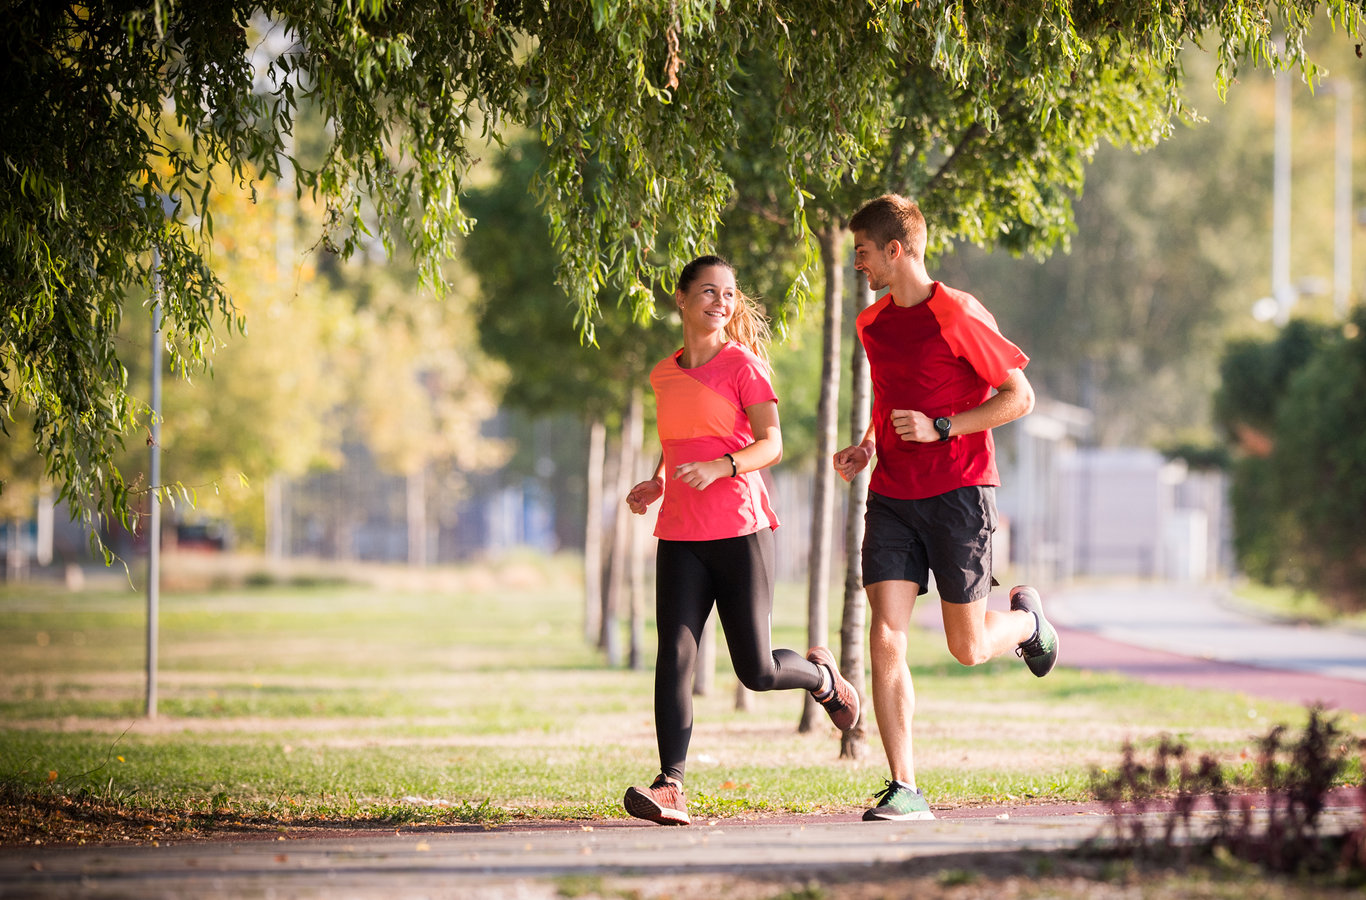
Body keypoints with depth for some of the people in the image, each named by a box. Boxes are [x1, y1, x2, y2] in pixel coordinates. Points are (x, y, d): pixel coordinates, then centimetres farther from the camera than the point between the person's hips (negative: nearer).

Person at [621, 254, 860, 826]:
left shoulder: (742, 364, -2)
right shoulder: (664, 376, 14)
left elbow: (771, 444, -9)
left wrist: (721, 467, -27)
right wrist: (657, 486, 8)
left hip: (740, 530, -4)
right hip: (680, 537, 4)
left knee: (756, 671, -1)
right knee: (674, 655, -13)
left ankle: (821, 676, 33)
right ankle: (670, 788, -18)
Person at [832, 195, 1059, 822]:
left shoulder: (958, 316, -10)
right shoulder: (872, 324, 11)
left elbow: (1020, 397, -9)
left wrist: (941, 428, -18)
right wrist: (866, 448, 9)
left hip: (959, 493, -5)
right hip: (891, 495, 5)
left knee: (968, 648, 2)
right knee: (885, 639, -10)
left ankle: (1026, 618, 38)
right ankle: (904, 790, -9)